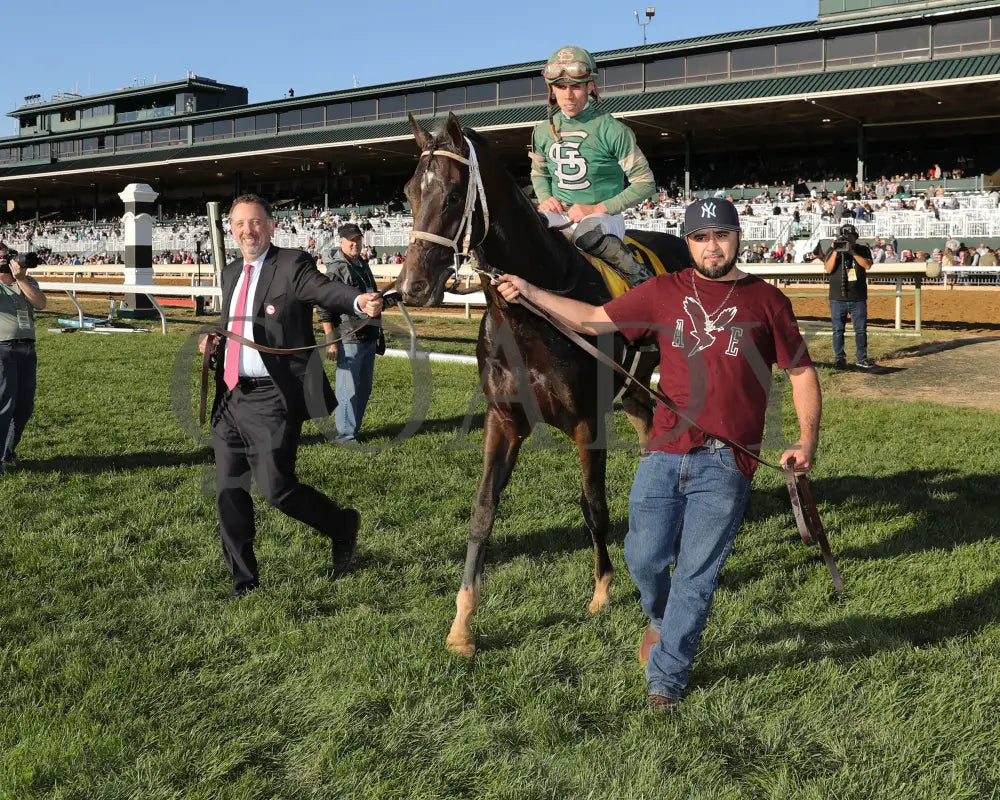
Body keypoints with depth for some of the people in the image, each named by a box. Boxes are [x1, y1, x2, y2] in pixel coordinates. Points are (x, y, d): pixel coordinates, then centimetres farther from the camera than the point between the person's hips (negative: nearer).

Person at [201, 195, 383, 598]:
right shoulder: (231, 272, 16)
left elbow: (325, 289, -24)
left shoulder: (292, 265, -6)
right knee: (229, 491, 9)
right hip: (230, 397, 7)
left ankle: (343, 526, 21)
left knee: (277, 488, -8)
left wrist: (360, 300, -45)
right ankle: (244, 580, 24)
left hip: (271, 399, -7)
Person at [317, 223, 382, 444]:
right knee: (348, 389, -5)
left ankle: (354, 429, 25)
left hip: (368, 337, 9)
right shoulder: (336, 269, -12)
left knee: (364, 387, 15)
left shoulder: (363, 264, 15)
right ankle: (345, 435, 3)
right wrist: (331, 341, -19)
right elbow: (324, 309, -16)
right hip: (349, 340, -9)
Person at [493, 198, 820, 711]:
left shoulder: (766, 301, 4)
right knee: (644, 559, 6)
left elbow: (801, 372, 7)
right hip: (663, 454, 2)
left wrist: (807, 440, -6)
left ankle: (667, 674, 19)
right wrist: (530, 294, 5)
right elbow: (595, 320, 12)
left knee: (696, 574, 3)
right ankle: (662, 621, 40)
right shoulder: (663, 293, 8)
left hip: (726, 463, -2)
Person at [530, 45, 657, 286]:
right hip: (558, 214, 4)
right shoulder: (543, 131, 5)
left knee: (587, 233, -40)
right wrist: (545, 198, 0)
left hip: (604, 215, -4)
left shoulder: (612, 130, -9)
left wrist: (597, 209, -17)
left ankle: (639, 275, -19)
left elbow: (645, 183, -8)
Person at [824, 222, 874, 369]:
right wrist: (836, 252, -17)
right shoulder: (833, 250, 4)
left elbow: (867, 265, -11)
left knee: (861, 329, 3)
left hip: (858, 298, 1)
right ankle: (840, 358, 10)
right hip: (837, 298, 0)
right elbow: (828, 269, -8)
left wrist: (853, 252, -18)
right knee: (838, 330, 2)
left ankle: (861, 358, 11)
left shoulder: (863, 249, 6)